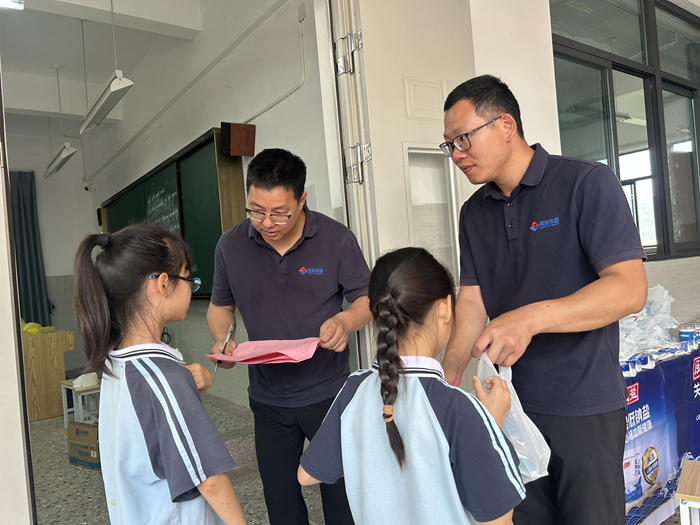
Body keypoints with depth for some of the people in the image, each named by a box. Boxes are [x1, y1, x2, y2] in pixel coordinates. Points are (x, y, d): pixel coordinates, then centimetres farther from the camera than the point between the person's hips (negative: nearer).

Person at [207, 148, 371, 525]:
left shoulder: (336, 239, -11)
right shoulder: (230, 246, -4)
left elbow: (367, 299, -3)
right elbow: (220, 305, 10)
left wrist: (345, 320, -25)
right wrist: (222, 340, -10)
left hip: (328, 392, -2)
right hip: (267, 399, 3)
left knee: (341, 494, 12)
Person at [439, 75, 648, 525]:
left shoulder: (588, 184, -11)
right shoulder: (474, 213, 7)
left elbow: (630, 289, -19)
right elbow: (473, 300, 3)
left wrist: (530, 318, -31)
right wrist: (449, 371, -12)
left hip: (584, 405, -5)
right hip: (509, 401, 5)